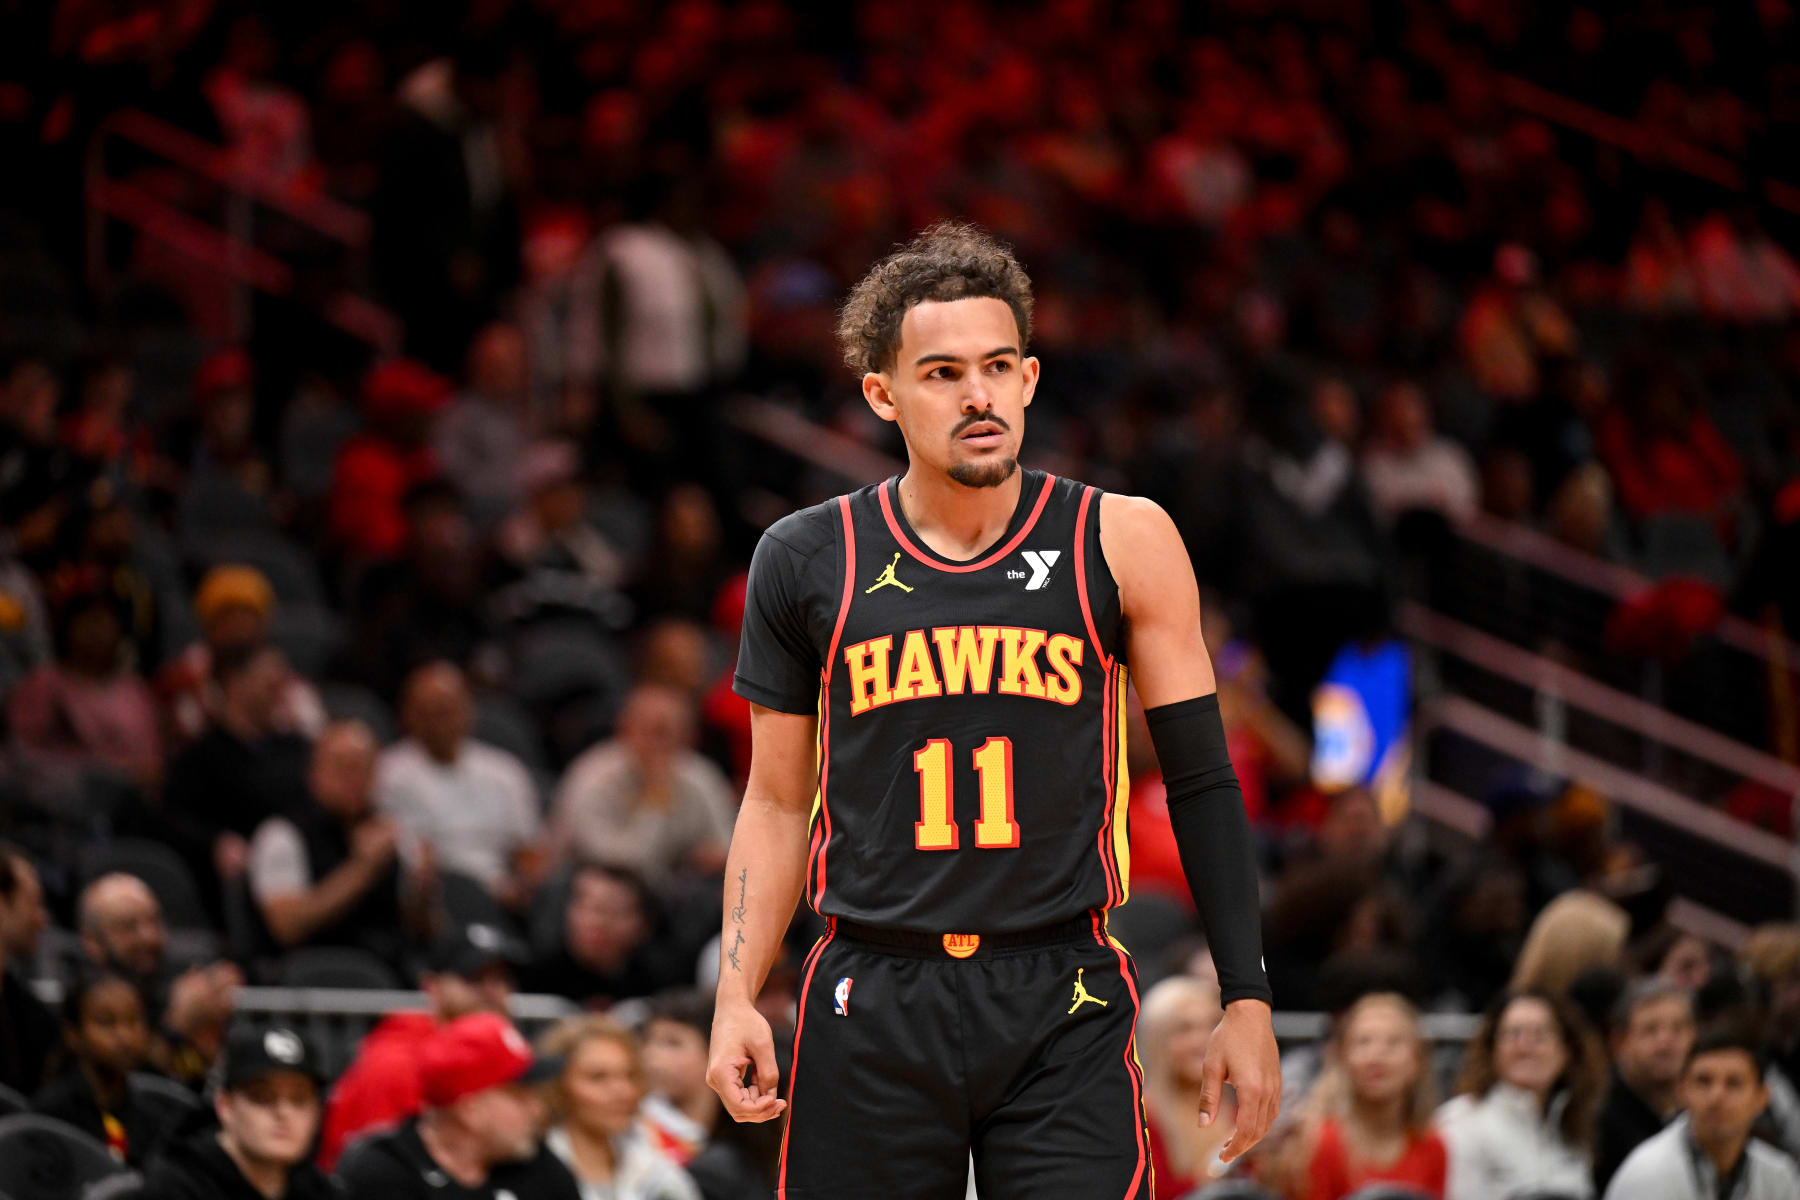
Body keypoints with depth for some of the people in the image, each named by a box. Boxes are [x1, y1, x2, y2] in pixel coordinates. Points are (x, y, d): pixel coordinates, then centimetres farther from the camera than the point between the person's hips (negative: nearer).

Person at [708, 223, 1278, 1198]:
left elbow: (1201, 780, 5)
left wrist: (1246, 1000, 2)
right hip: (873, 1004, 1)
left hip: (1063, 1007, -1)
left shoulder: (1122, 545, 1)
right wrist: (736, 995, 2)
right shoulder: (807, 562, 5)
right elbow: (778, 799, 12)